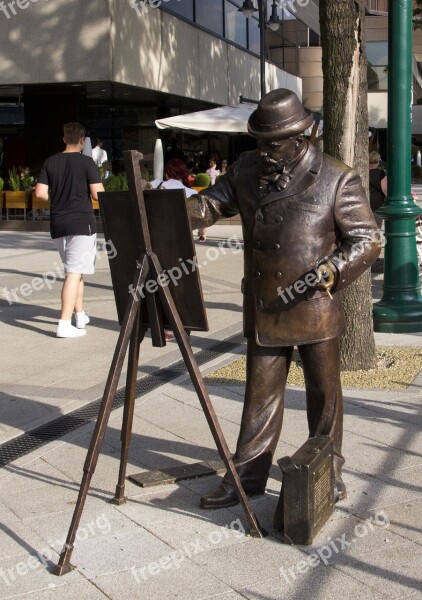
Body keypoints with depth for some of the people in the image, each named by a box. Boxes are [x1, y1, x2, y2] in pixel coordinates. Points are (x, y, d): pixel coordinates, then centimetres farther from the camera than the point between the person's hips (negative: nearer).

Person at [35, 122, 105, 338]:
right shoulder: (86, 162, -7)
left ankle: (79, 314, 28)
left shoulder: (50, 162, 6)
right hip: (81, 222, -5)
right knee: (75, 272, -7)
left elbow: (40, 193, 2)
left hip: (58, 223, 5)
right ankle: (65, 324, -13)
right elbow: (98, 194, -11)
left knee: (74, 270, 20)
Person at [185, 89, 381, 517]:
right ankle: (247, 475, 21)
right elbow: (211, 203, 10)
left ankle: (327, 474, 28)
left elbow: (367, 240, -8)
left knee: (324, 395, 11)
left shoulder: (337, 180, -10)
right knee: (260, 394, 11)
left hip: (315, 310, -3)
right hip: (263, 310, 4)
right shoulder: (246, 171, 3)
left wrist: (328, 271, -22)